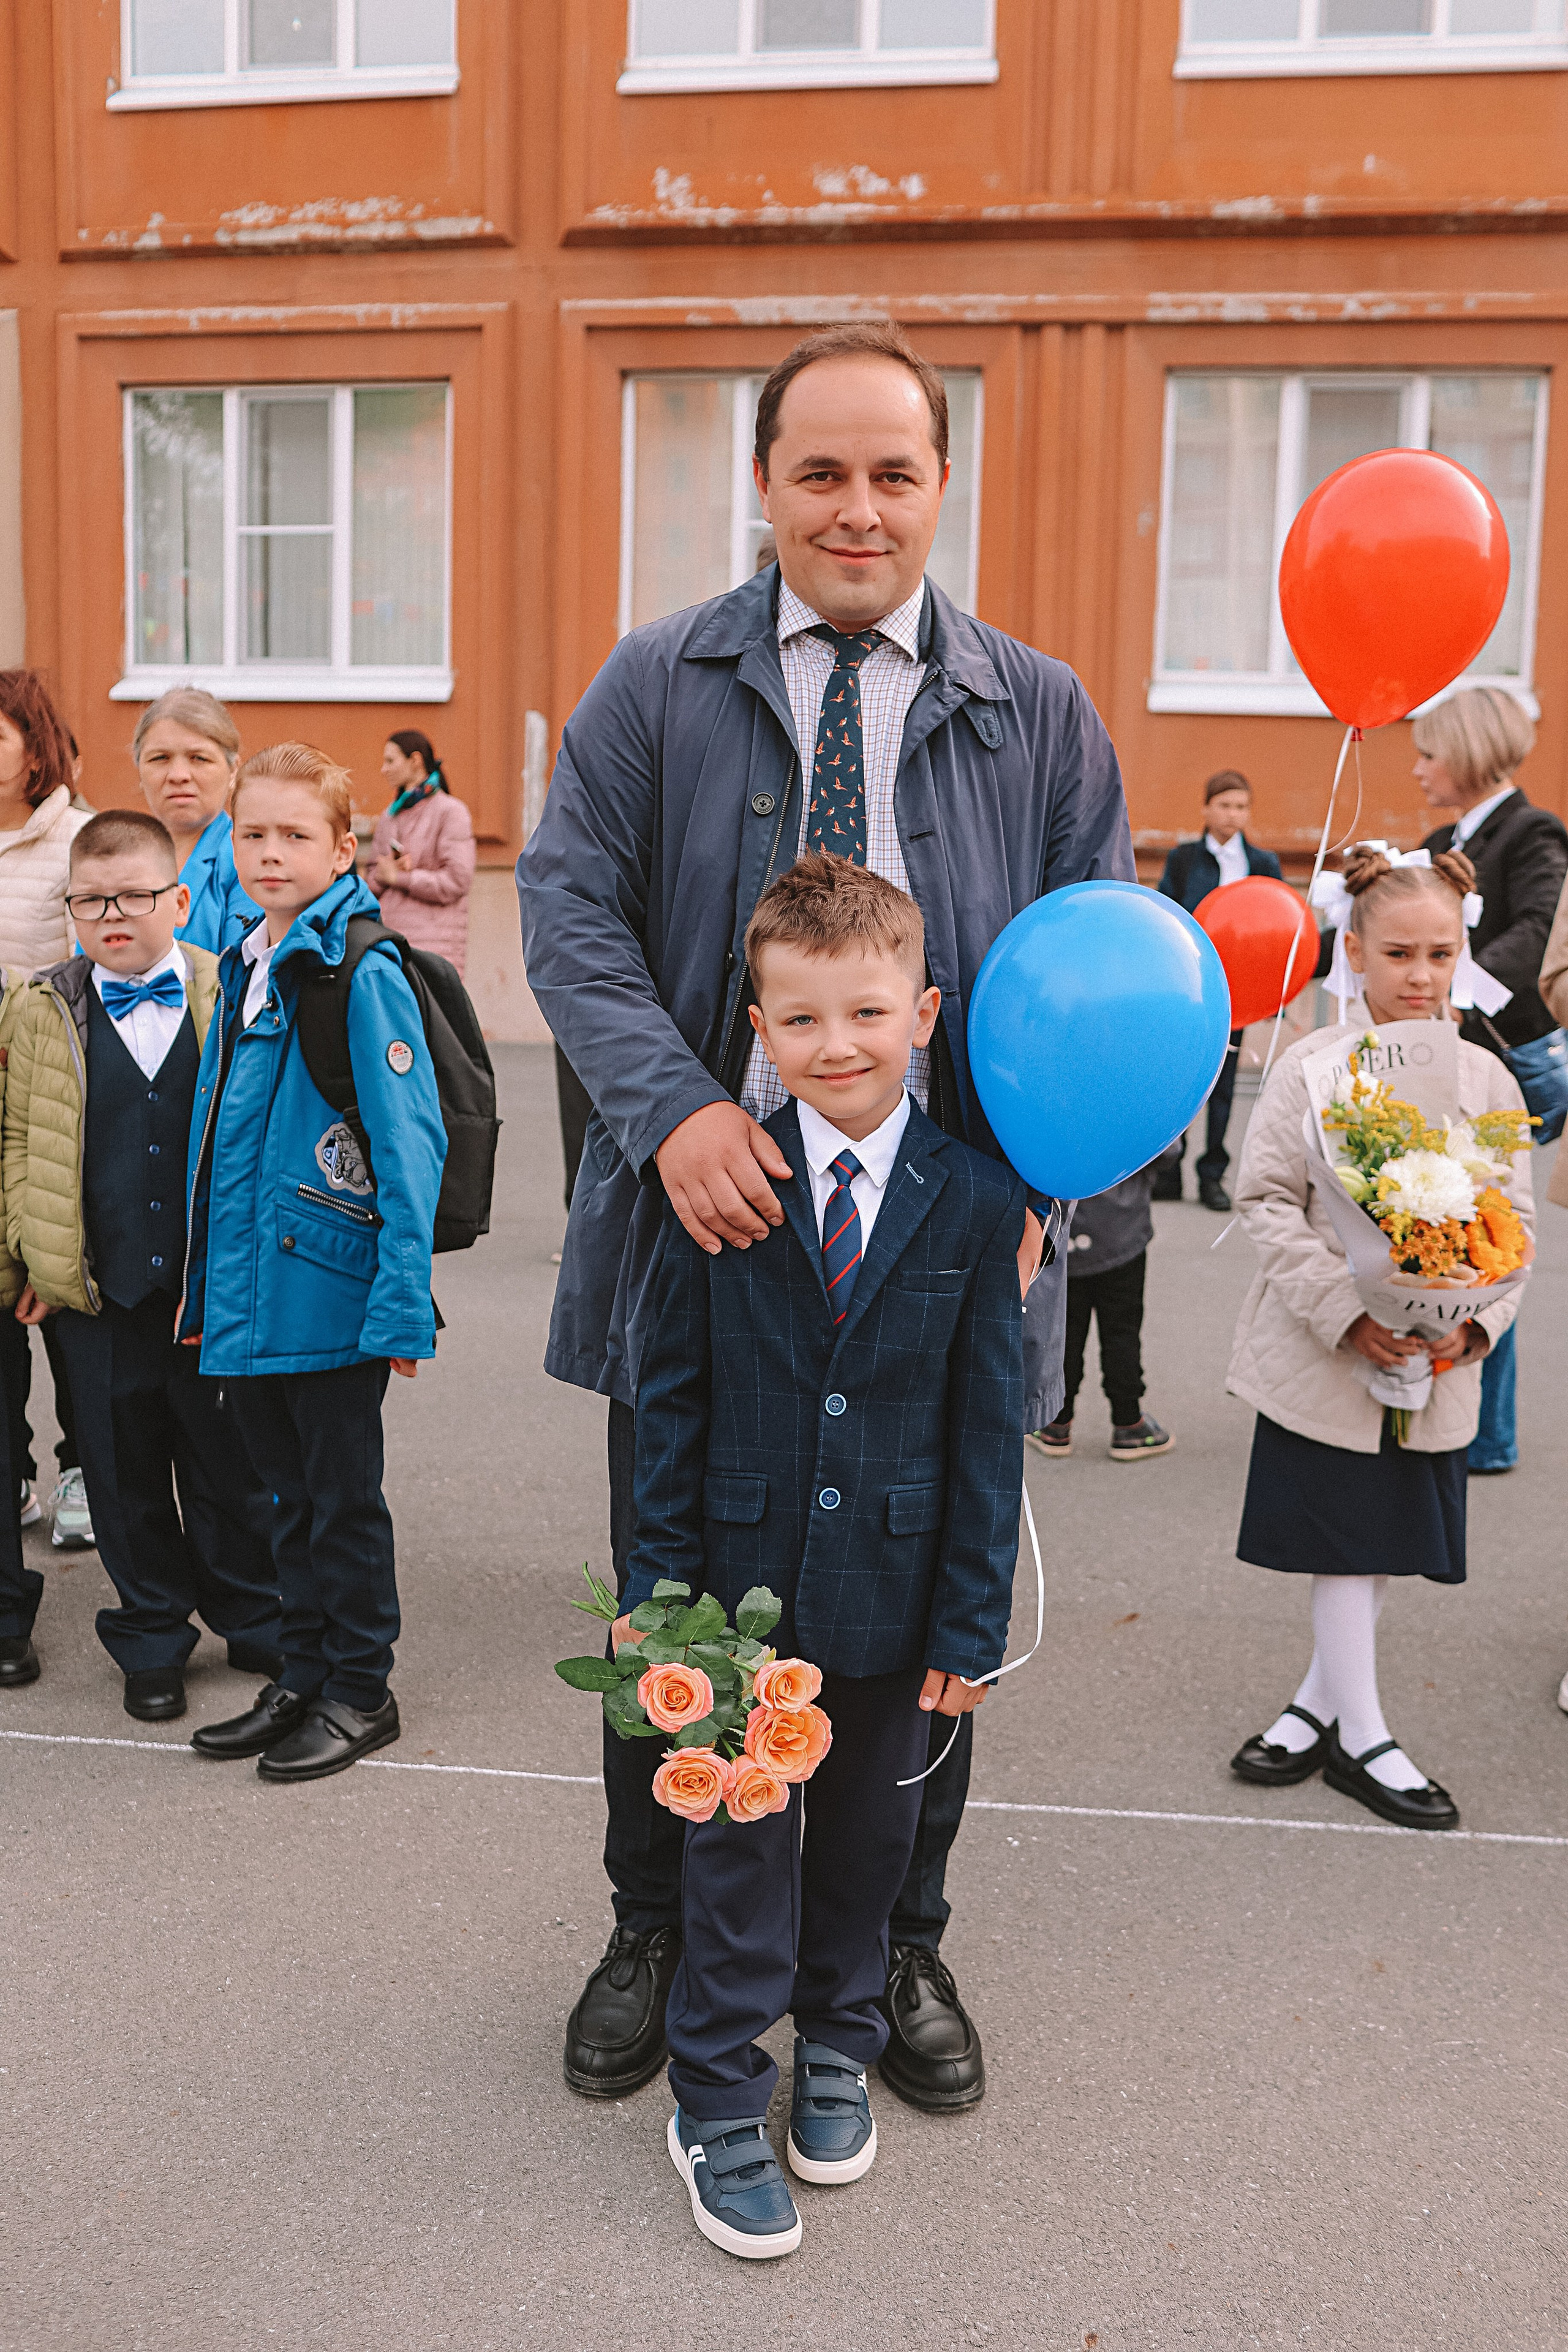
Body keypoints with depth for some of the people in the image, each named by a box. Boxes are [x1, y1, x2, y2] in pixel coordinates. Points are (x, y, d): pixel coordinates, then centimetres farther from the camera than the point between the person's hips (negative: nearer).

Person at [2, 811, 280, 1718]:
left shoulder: (231, 1003, -3)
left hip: (213, 1289, -1)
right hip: (98, 1294, 2)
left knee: (231, 1464, 11)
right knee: (125, 1473, 12)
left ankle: (256, 1623, 30)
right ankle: (152, 1639, 29)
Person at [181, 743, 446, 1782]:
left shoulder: (363, 975, -14)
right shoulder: (244, 970, 10)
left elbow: (411, 1143, -18)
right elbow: (218, 1145, 15)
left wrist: (404, 1301, -21)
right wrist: (205, 1287, 15)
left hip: (330, 1294, -7)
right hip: (249, 1297, 7)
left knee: (343, 1498, 7)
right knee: (292, 1496, 18)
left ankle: (360, 1691, 23)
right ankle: (304, 1679, 33)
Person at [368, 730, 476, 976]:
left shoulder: (450, 812, -2)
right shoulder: (389, 815, 19)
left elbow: (457, 882, -11)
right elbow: (371, 878, 20)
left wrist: (396, 876, -6)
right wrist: (381, 876, -5)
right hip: (387, 943, 6)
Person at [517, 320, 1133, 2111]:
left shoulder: (1040, 712, 6)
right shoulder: (653, 685, 4)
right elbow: (569, 905, -4)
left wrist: (1037, 1179, -10)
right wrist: (671, 1107, -20)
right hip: (704, 1220, 0)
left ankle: (899, 1947, 36)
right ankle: (653, 1929, 37)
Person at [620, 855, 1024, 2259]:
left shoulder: (977, 1200, -7)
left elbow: (990, 1428, -5)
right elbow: (672, 1394, -3)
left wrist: (972, 1621, -4)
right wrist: (660, 1575, -4)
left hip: (893, 1598, 1)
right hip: (746, 1586, -1)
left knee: (869, 1833, 19)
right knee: (740, 1846, 10)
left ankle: (838, 2048, 43)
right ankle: (720, 2105, 28)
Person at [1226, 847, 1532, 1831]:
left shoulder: (1486, 1078, 2)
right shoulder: (1312, 1067, -7)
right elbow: (1267, 1200, -9)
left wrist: (1476, 1321, -13)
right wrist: (1346, 1311, -19)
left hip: (1439, 1359, 4)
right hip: (1324, 1352, -3)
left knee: (1394, 1541, 13)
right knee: (1343, 1541, 4)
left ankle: (1322, 1699, 31)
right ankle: (1357, 1734, 18)